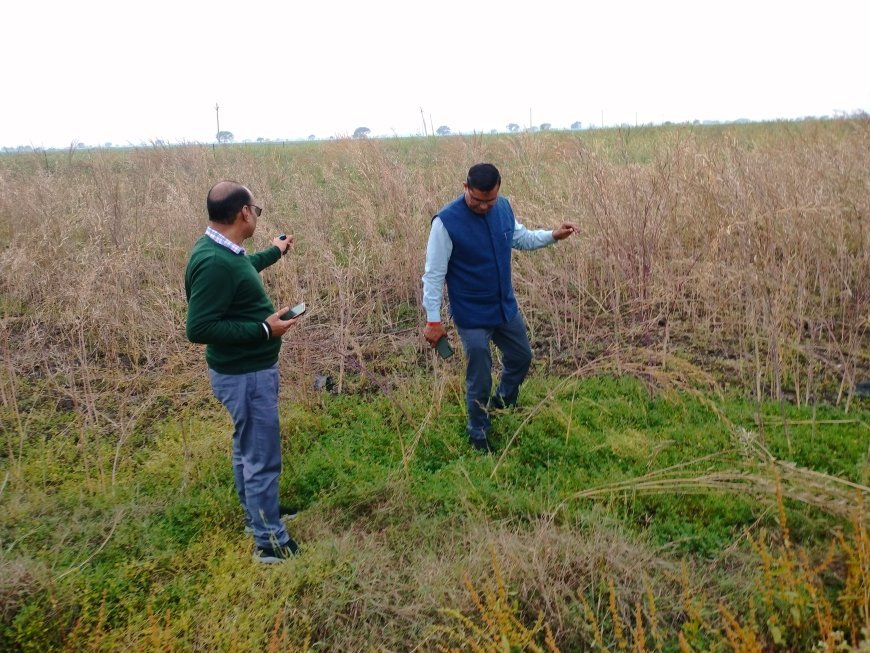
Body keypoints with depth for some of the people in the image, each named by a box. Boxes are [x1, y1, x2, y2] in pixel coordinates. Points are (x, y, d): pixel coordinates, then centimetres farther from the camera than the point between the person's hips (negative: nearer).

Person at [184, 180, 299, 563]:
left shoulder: (221, 249, 4)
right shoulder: (214, 262, -28)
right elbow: (199, 329, -29)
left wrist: (274, 252, 43)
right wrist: (264, 329, -26)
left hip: (248, 369, 11)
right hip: (244, 374, -10)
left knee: (246, 449, 23)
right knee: (262, 458, 2)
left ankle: (256, 518, 41)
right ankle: (270, 542, 16)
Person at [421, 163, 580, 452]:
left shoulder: (503, 207, -6)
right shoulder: (446, 221, -24)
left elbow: (521, 238, 13)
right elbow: (434, 274, -19)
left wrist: (553, 236, -3)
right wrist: (433, 321, -18)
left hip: (506, 306, 6)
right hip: (472, 315, -6)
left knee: (521, 357, 23)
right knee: (480, 380, 6)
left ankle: (503, 405, 52)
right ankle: (479, 436, 30)